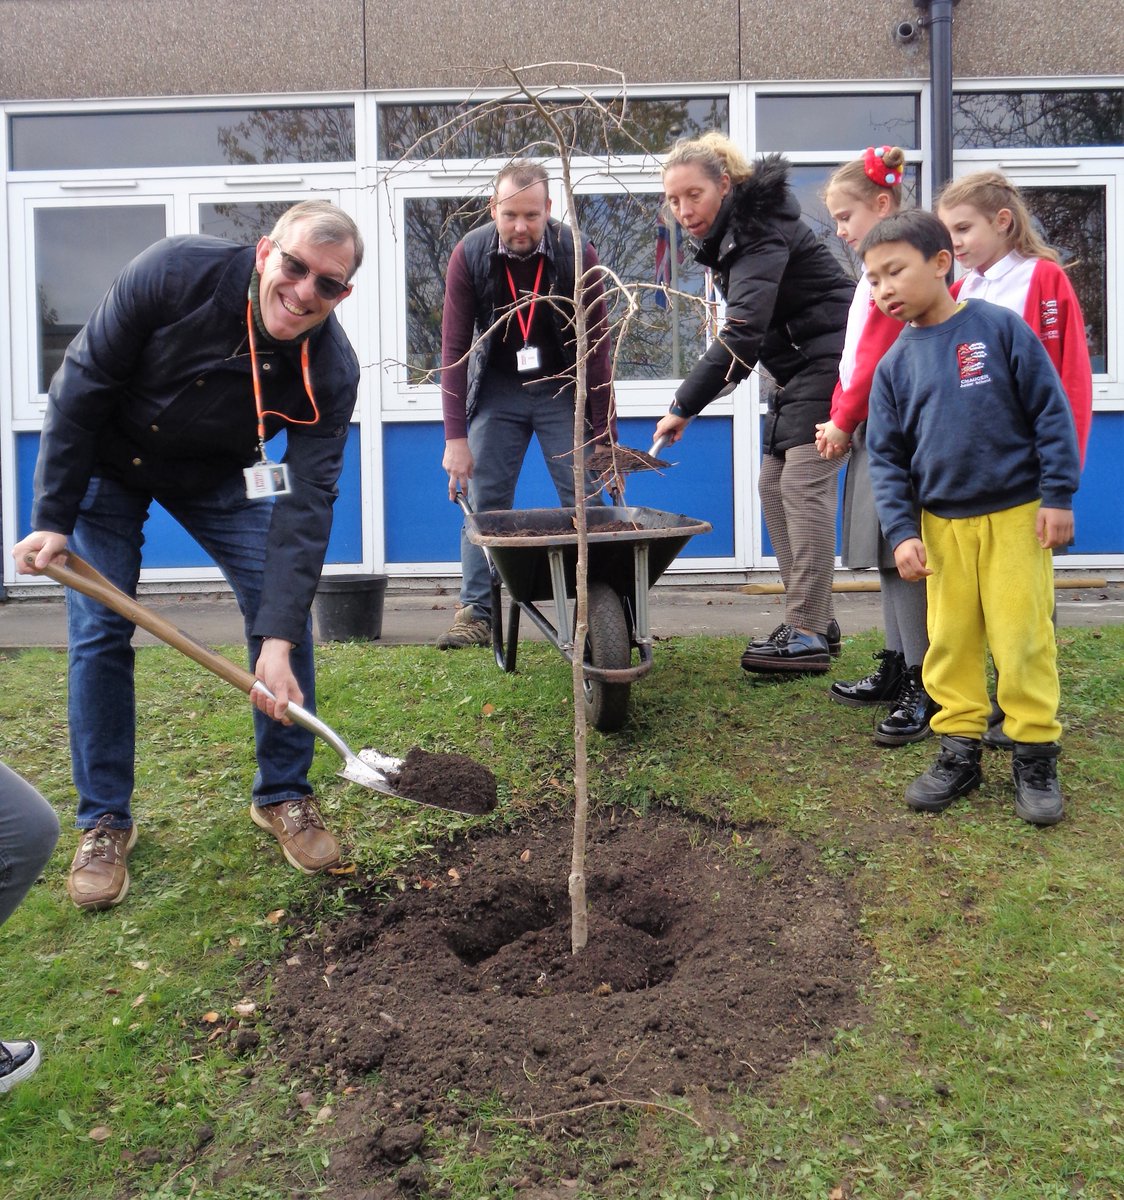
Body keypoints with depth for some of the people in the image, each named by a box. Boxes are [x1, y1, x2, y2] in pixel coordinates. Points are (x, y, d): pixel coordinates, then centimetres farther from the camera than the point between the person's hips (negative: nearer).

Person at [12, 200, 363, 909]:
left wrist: (278, 642, -37)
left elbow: (306, 504, -30)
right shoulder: (176, 272, -32)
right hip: (109, 462, -1)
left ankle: (283, 796, 10)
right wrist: (53, 519, -19)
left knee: (286, 607, -9)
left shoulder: (331, 371, -27)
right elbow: (81, 387, -21)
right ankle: (105, 821, 10)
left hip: (217, 476, 2)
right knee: (99, 635, -6)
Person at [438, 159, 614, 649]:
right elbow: (454, 347, -10)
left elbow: (597, 346, -12)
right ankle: (477, 613, 7)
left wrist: (604, 434, -13)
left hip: (563, 391, -1)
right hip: (497, 391, 1)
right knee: (484, 503, -2)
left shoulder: (578, 253, -16)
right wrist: (455, 437, -15)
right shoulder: (469, 255, -13)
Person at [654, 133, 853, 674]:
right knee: (774, 486, 7)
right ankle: (815, 621, 13)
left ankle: (807, 634, -13)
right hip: (794, 371, 10)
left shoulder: (761, 232, -19)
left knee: (803, 486, -15)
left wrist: (684, 407, -33)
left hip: (826, 363, -10)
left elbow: (742, 333, -30)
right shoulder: (727, 235, 11)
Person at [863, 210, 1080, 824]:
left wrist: (1058, 495, -8)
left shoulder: (999, 327, -6)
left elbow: (1051, 411, -4)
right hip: (942, 524, 4)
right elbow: (886, 457, 4)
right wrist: (901, 532, -5)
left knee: (1022, 638, 0)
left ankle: (1036, 756, 15)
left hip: (1016, 515, -3)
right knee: (949, 641, 8)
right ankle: (959, 749, 21)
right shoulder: (895, 365, 3)